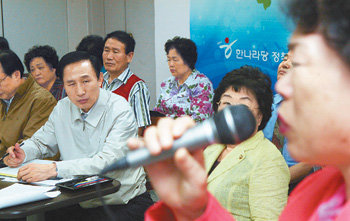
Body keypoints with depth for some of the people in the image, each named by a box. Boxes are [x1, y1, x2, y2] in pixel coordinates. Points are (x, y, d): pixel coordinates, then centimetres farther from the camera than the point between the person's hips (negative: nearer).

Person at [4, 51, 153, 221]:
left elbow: (106, 162, -26)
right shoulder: (62, 108, 5)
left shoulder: (120, 111, -14)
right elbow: (41, 142, 21)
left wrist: (53, 169, -35)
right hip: (80, 203, 6)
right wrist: (23, 153, -3)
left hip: (125, 203, -5)